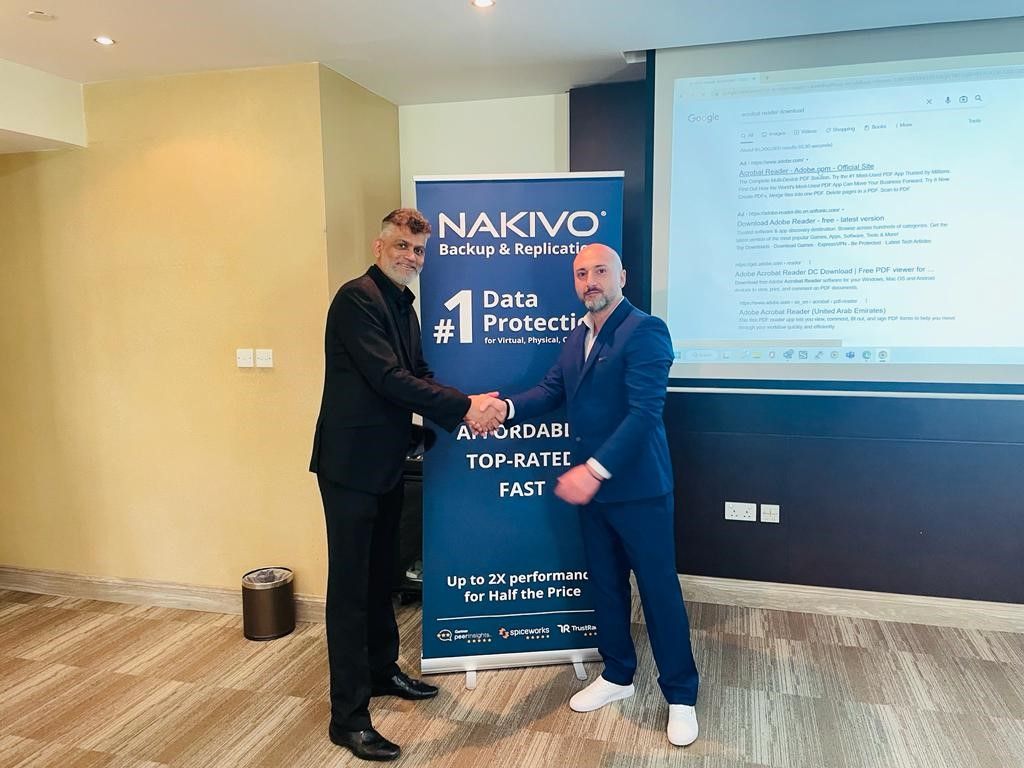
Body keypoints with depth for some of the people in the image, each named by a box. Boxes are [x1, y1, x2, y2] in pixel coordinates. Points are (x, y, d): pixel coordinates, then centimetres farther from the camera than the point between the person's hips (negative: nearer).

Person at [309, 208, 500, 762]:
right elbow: (389, 378, -24)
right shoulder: (357, 298, -15)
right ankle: (348, 718, 11)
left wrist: (465, 410, -7)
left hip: (386, 463, 9)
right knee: (350, 586, 0)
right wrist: (464, 406, -23)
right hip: (350, 464, -9)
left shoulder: (403, 305, 13)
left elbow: (418, 376, 9)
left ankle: (383, 670, 39)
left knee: (380, 575, 21)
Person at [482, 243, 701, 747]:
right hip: (592, 485, 8)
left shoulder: (644, 331, -16)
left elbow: (645, 412, -24)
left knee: (659, 589, 5)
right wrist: (507, 407, -13)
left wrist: (594, 470, -30)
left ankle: (680, 696, 24)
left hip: (638, 486, -8)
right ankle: (617, 676, 38)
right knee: (605, 584, 19)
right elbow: (552, 390, 6)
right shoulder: (578, 336, 12)